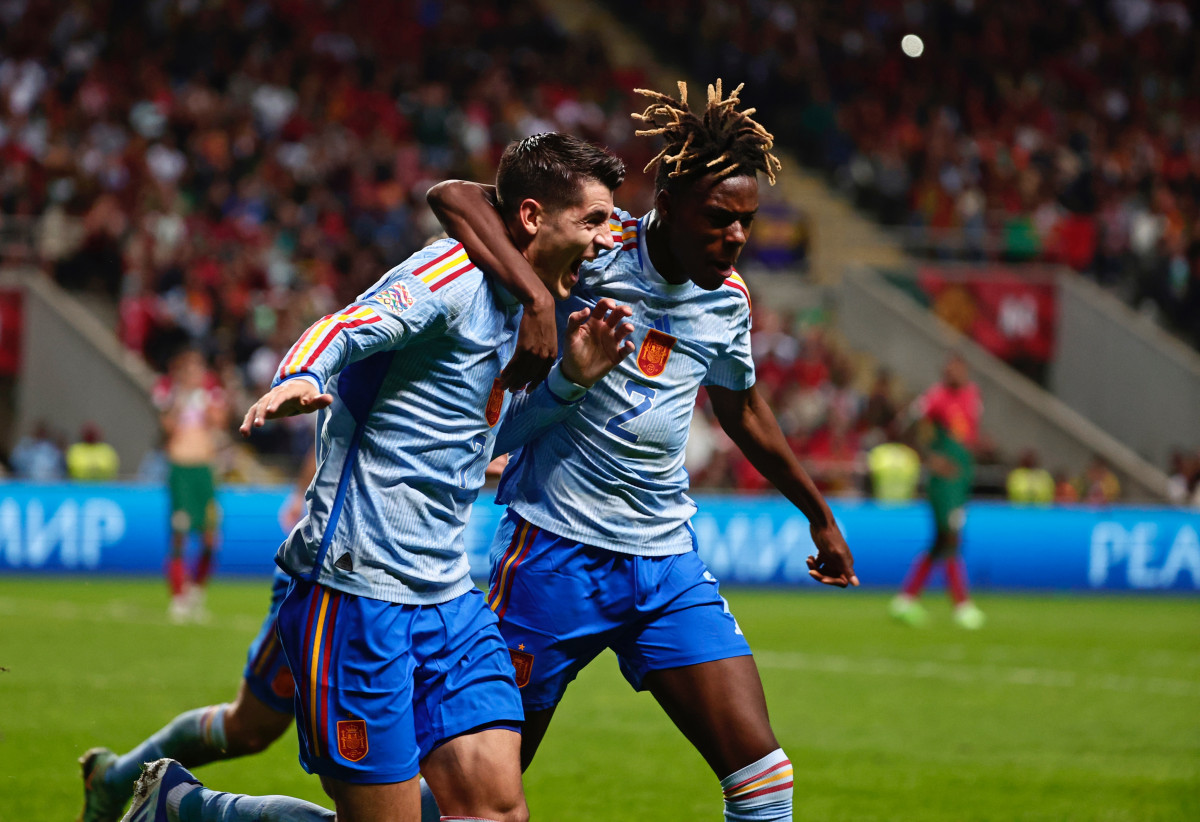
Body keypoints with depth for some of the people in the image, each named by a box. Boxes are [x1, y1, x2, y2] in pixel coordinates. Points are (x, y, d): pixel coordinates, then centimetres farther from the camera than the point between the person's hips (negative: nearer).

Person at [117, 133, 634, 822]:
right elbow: (343, 329, -25)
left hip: (449, 596, 9)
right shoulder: (454, 274, -11)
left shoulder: (521, 311, 16)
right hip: (358, 588, -9)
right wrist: (300, 379, -47)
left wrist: (570, 378, 11)